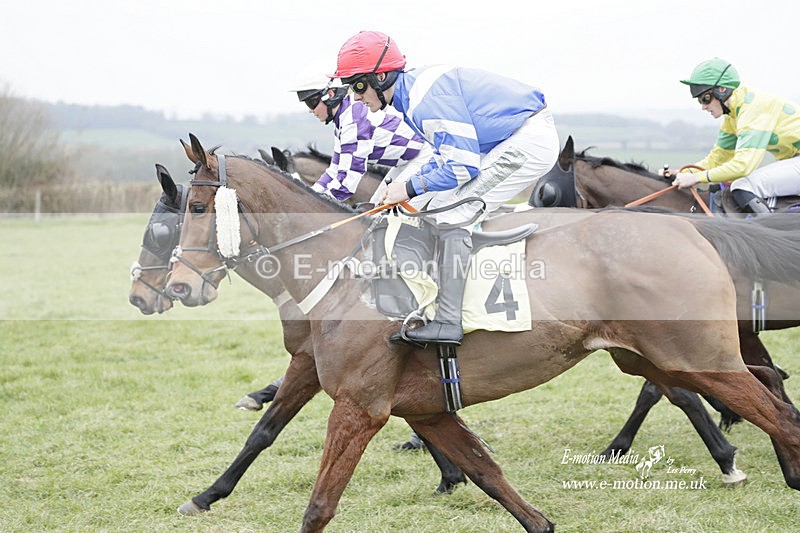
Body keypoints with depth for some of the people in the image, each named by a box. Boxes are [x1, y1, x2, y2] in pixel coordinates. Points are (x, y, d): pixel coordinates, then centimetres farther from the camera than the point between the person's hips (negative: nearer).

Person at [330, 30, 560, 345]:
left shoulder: (426, 100, -23)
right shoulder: (411, 94, 10)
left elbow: (463, 166, -23)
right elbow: (448, 155, 19)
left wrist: (411, 188, -13)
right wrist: (406, 186, 5)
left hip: (529, 142, -11)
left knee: (452, 215, -15)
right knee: (439, 206, 18)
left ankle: (447, 323, -18)